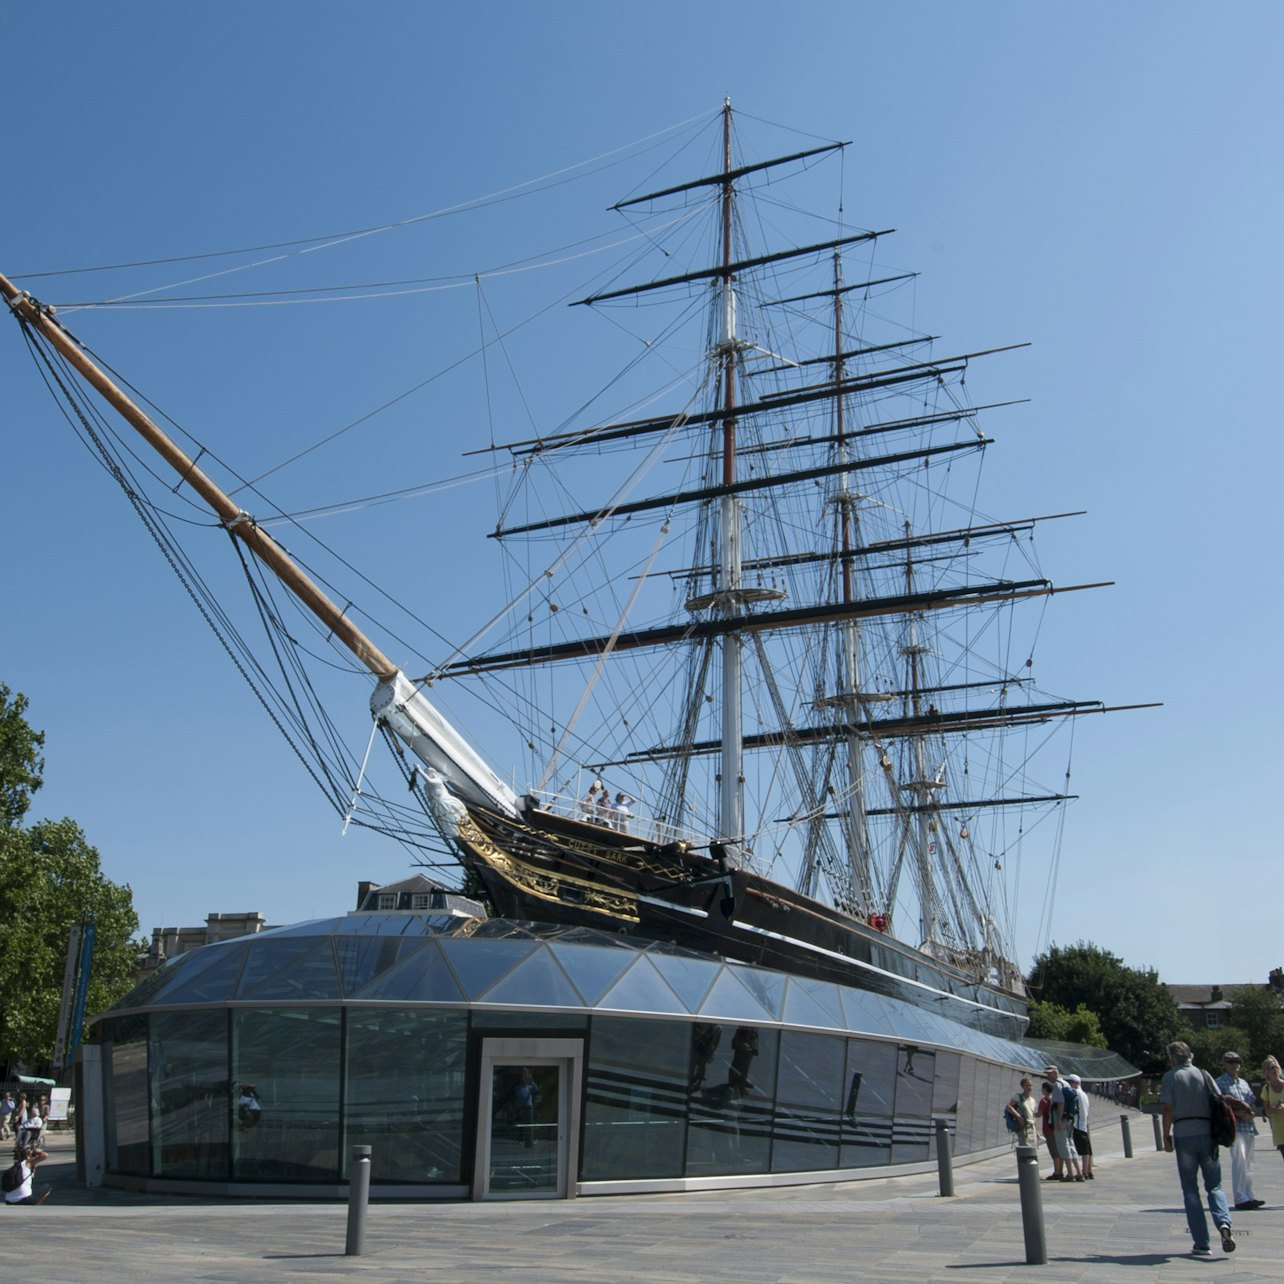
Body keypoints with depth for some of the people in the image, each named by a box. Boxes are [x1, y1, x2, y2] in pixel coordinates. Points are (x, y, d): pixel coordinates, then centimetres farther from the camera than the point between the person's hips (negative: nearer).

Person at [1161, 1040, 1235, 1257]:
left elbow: (1168, 1109, -6)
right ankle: (1223, 1222, -19)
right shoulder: (1204, 1075, 9)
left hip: (1183, 1135, -2)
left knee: (1190, 1190, 6)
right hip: (1207, 1133, 2)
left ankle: (1202, 1243, 2)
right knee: (1214, 1185, 10)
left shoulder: (1171, 1077, 1)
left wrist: (1166, 1137, 1)